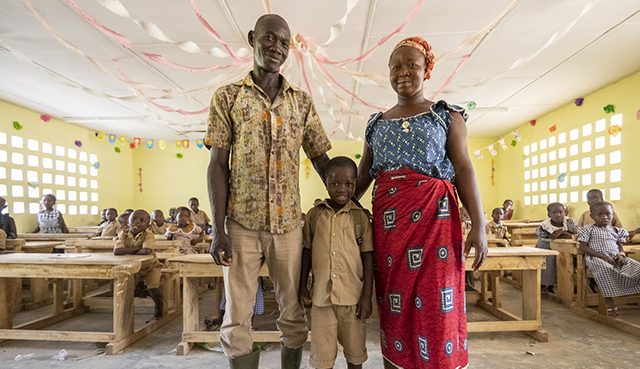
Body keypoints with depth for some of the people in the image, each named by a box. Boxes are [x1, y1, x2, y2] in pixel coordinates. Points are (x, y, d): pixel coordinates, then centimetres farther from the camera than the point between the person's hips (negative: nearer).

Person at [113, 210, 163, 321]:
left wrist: (128, 253, -25)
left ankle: (158, 309, 13)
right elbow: (116, 251, -26)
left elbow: (146, 251, -38)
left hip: (150, 266, -4)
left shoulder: (148, 235, -21)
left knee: (153, 289, -17)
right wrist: (137, 247, -29)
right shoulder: (123, 234, -11)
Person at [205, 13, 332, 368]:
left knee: (293, 314, 12)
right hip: (241, 224, -1)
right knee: (236, 317, 7)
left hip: (288, 223, 2)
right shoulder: (227, 96, 4)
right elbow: (218, 165, -1)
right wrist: (218, 230, -7)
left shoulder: (302, 102, 8)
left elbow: (322, 161, 9)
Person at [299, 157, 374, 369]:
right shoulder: (314, 215, 0)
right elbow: (307, 252, 7)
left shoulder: (360, 217, -4)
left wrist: (367, 296, -4)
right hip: (322, 295, 1)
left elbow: (368, 257, -2)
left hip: (353, 295, 0)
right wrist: (302, 287, 8)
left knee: (355, 351, 17)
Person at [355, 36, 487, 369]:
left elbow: (463, 169, 0)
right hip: (387, 222, 3)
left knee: (435, 304, -2)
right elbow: (362, 174, 16)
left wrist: (478, 226, -9)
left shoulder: (446, 115, 7)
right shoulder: (376, 123, 15)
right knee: (393, 307, 9)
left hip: (433, 216, -2)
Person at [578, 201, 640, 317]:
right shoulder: (589, 229, 0)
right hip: (596, 258, -6)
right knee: (604, 269, -38)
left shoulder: (617, 231, 16)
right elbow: (583, 247, -6)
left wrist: (621, 255, -7)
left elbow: (621, 248, 18)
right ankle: (609, 300, -31)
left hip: (615, 258, 6)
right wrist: (601, 256, -15)